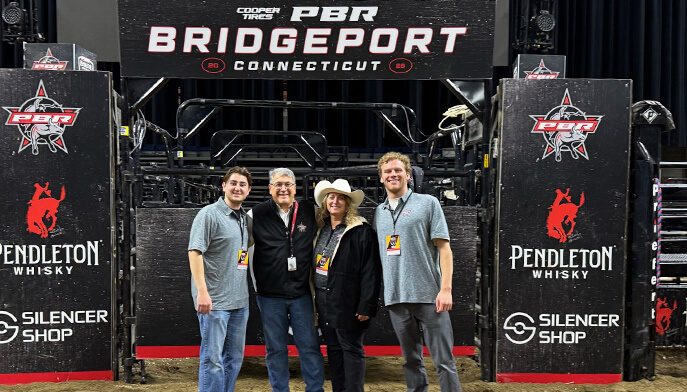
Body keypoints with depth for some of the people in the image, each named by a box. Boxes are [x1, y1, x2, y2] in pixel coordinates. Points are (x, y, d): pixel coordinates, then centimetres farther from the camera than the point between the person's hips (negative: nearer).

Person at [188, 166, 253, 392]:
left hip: (239, 301, 8)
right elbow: (195, 252, -16)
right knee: (212, 359, -3)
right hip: (214, 301, -8)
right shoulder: (210, 214, -9)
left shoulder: (245, 218, 14)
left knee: (235, 358, 14)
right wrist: (202, 291, -22)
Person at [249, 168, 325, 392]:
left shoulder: (310, 212, 3)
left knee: (310, 346, 4)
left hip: (302, 293, 1)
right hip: (270, 295, 0)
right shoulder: (256, 214, 0)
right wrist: (257, 285, 5)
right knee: (275, 349, 9)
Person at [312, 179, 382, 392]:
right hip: (323, 302, 7)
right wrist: (313, 299, 11)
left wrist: (367, 306, -17)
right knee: (333, 350, 12)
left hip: (347, 303, -7)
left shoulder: (362, 231, -8)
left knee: (351, 350, 1)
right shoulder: (320, 229, 13)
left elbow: (370, 272, -13)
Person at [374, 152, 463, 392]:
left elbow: (444, 248, -3)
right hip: (395, 298, 4)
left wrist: (446, 288, -12)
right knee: (411, 360, 12)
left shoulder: (428, 203, 1)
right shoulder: (379, 212, 14)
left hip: (428, 295, -4)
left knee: (443, 360, -2)